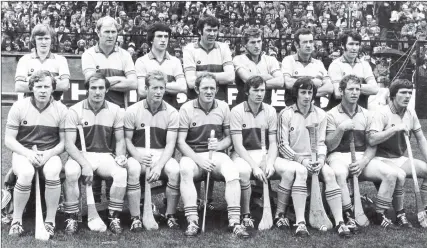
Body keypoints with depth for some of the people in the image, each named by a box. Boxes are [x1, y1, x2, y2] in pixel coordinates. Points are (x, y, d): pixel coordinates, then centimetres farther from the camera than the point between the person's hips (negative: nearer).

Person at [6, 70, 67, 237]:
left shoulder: (61, 109, -1)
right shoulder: (19, 107, -2)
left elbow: (64, 142, 2)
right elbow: (9, 140, -1)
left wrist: (48, 154, -17)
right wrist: (28, 153, -17)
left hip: (50, 153, 1)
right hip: (23, 152, 0)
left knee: (52, 173, -34)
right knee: (26, 173, -34)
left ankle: (50, 221, -18)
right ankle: (16, 220, -14)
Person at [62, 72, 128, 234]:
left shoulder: (115, 110, 4)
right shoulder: (75, 110, -4)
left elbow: (120, 140, 10)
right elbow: (69, 144, -9)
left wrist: (120, 156, -12)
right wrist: (85, 164, -23)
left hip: (105, 156, 2)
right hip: (80, 155, -2)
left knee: (121, 172, -29)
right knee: (71, 172, -34)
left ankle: (114, 218, -13)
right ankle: (71, 219, -17)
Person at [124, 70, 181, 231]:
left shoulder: (171, 113, 1)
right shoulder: (132, 111, 0)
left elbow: (170, 144, -4)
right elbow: (127, 140, 2)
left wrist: (159, 166, -20)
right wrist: (137, 155, -19)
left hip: (162, 155, 1)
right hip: (138, 154, -1)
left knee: (175, 170, -30)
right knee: (133, 169, -34)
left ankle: (171, 216, -10)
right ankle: (135, 218, -22)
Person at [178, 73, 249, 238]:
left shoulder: (223, 107, 8)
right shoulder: (186, 109, -1)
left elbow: (229, 138, 13)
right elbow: (181, 142, -4)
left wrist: (220, 145, -11)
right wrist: (199, 160, -17)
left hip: (217, 155, 2)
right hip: (192, 155, -2)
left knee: (232, 171, -30)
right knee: (185, 170, -36)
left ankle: (234, 221, -27)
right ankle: (192, 221, -33)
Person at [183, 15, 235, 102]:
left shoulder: (223, 48, 10)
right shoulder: (189, 49, 3)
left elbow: (230, 77, -2)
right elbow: (191, 83, -7)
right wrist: (220, 78, -3)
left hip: (220, 101, 2)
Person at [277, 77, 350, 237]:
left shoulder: (320, 114, 7)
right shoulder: (286, 114, -4)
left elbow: (321, 143, 8)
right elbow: (282, 145, -6)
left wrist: (321, 159, -13)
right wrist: (302, 160, -18)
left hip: (313, 159, 3)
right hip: (292, 158, -3)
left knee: (329, 173, -26)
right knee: (301, 171, -36)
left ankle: (339, 222, -29)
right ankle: (300, 223, -40)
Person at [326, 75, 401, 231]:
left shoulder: (366, 115, 13)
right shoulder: (332, 115, 3)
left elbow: (372, 146, 9)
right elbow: (329, 146, -2)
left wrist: (363, 162, -10)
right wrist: (341, 129, -16)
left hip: (362, 158, 4)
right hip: (338, 156, -4)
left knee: (391, 173, -20)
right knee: (339, 174, -39)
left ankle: (380, 215, -6)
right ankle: (349, 216, -27)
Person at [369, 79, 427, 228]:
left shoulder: (410, 113, 5)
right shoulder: (383, 114, -15)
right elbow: (372, 140, -27)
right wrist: (396, 128, -30)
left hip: (400, 159, 7)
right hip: (382, 159, -7)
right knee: (399, 174, -34)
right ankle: (400, 215, -15)